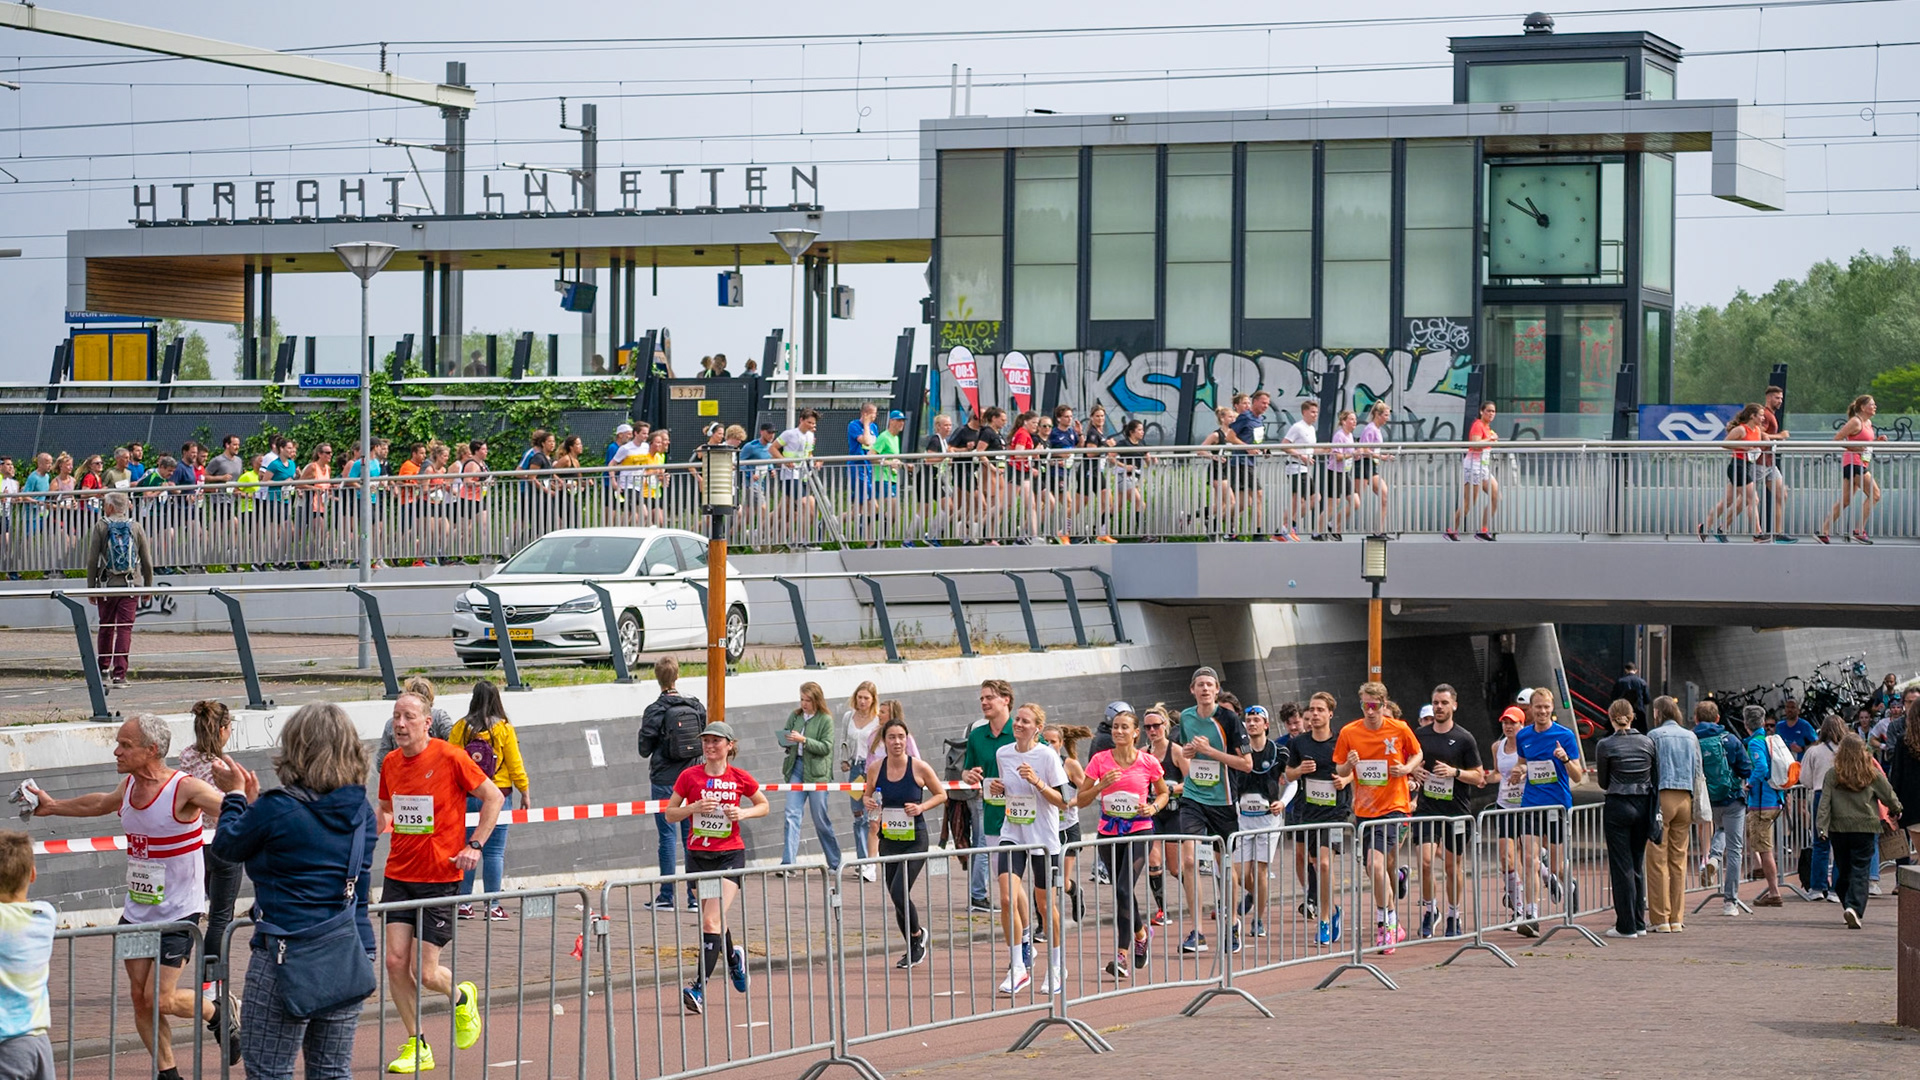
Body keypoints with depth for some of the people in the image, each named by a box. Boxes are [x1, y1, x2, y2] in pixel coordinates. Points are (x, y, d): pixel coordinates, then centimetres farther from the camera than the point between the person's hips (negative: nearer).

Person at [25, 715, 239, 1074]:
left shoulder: (186, 789, -19)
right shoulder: (130, 785, 3)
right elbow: (98, 804, 26)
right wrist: (54, 807, 34)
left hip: (177, 912, -7)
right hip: (137, 910, 7)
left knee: (159, 998, -10)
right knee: (140, 997, 4)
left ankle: (219, 1012, 18)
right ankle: (167, 1074, 16)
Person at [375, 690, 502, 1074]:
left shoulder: (449, 758, -11)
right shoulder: (390, 764, 6)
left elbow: (493, 797, -3)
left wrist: (475, 845, -10)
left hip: (440, 877, -5)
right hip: (398, 876, 5)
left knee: (425, 972, -5)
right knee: (395, 961, -4)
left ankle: (462, 998, 29)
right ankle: (416, 1046, 10)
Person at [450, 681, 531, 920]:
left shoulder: (461, 727, -1)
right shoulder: (503, 728, -4)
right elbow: (515, 763, -2)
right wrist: (525, 791, 7)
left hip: (465, 797, 1)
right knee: (494, 852, 2)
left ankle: (463, 903, 8)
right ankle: (493, 907, 2)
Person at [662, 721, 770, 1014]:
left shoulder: (739, 777, -2)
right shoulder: (690, 776, -1)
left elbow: (764, 806, 12)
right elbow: (669, 813, 3)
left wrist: (742, 813, -8)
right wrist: (695, 808, -15)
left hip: (730, 855, -3)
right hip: (698, 855, 3)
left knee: (711, 922, -16)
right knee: (712, 920, 16)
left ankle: (699, 989, -19)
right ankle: (734, 957, 48)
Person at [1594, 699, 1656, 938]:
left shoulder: (1606, 745, -8)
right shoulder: (1647, 742, 2)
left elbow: (1604, 783, 1)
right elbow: (1656, 778, 8)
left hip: (1618, 806, -4)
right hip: (1643, 806, 4)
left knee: (1621, 866, 0)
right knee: (1637, 865, 14)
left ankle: (1626, 925, 0)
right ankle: (1639, 922, 17)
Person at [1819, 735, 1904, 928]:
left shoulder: (1832, 774, -1)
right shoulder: (1872, 774, -3)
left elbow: (1824, 802, -5)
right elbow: (1889, 796, 8)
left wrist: (1822, 827, -4)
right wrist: (1897, 810, 28)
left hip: (1839, 828, 2)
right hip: (1865, 827, -2)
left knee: (1844, 871, 15)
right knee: (1860, 871, -4)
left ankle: (1848, 907, 22)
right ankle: (1854, 908, -21)